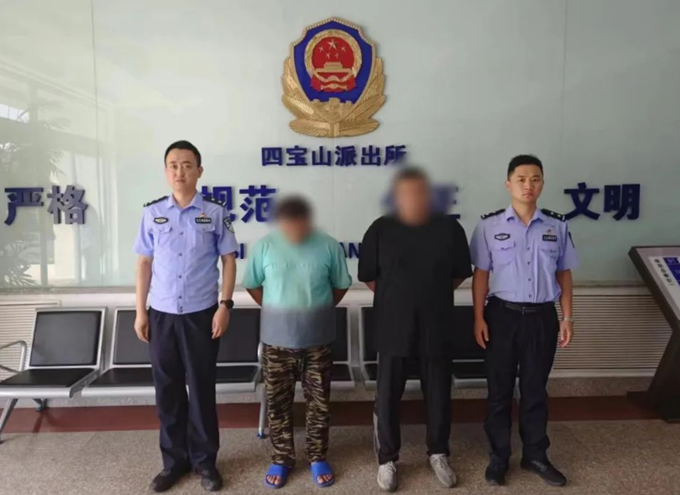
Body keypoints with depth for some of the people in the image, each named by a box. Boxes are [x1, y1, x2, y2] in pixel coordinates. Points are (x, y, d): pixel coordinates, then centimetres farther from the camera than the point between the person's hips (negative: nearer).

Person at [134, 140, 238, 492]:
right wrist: (140, 311, 5)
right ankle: (174, 460, 27)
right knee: (167, 389, 10)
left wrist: (225, 305, -7)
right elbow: (144, 262, 8)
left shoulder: (216, 213, -2)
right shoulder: (152, 213, 4)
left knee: (202, 388, 7)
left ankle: (204, 460, 23)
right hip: (161, 314, 2)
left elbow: (228, 260, 0)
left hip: (201, 314, -2)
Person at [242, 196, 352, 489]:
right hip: (277, 338, 0)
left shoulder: (329, 247, -8)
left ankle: (318, 457, 31)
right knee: (278, 401, 12)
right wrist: (275, 311, 5)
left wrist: (318, 310, 6)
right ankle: (281, 458, 31)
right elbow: (252, 285, 5)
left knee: (319, 401, 12)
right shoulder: (264, 246, -7)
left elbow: (341, 286, 4)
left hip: (317, 338, 0)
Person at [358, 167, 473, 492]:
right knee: (388, 395, 7)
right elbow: (368, 276, 3)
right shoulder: (380, 230, -5)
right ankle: (387, 459, 27)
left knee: (438, 394, 13)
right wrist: (395, 298, 6)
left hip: (436, 326, 1)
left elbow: (460, 274, 8)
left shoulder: (449, 228, -3)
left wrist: (433, 295, 6)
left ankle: (439, 454, 35)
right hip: (393, 327, -1)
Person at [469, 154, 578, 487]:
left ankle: (535, 455, 32)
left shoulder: (557, 226, 2)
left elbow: (564, 274, 8)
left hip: (542, 316, 2)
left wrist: (567, 316, 5)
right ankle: (498, 457, 25)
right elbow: (481, 274, -3)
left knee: (535, 389, 14)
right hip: (502, 314, -2)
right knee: (500, 389, 9)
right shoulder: (489, 226, -5)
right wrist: (479, 318, -6)